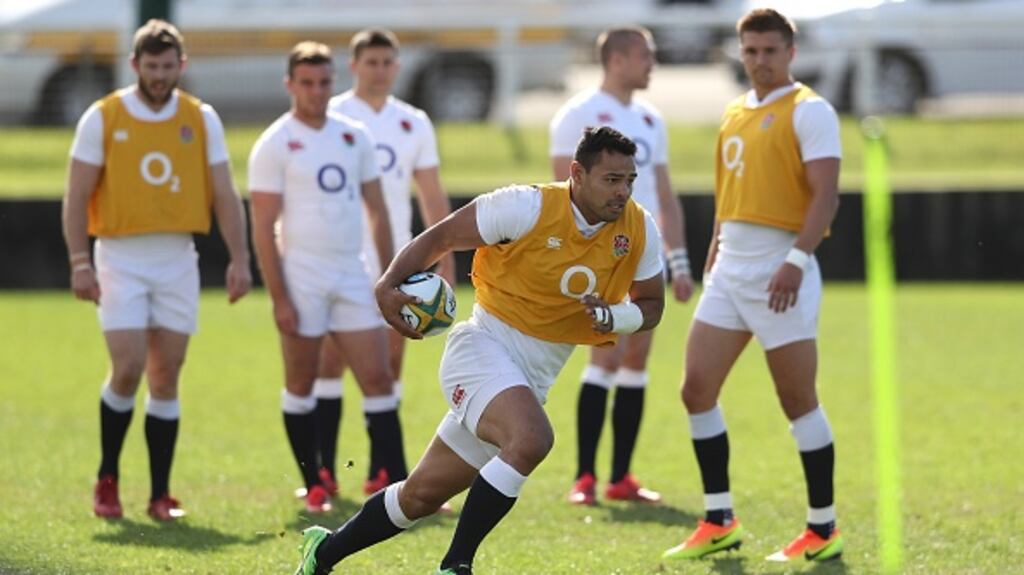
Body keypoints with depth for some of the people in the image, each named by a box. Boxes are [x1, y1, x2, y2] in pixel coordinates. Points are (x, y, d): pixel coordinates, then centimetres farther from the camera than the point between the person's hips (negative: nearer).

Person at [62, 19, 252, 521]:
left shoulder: (202, 119, 5)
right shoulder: (103, 118, -2)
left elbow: (224, 195, 6)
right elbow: (77, 196, -3)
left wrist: (239, 259, -3)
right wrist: (80, 262, -12)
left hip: (178, 261, 3)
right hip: (121, 258, -2)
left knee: (166, 377, 2)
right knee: (128, 370, -13)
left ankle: (160, 493, 8)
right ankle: (107, 478, 7)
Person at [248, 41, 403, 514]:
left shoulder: (354, 137, 9)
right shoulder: (274, 146, -6)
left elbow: (376, 210, 15)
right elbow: (263, 227, -9)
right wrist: (278, 297, -14)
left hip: (352, 277, 4)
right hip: (301, 277, -4)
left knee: (377, 378, -2)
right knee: (301, 384, 4)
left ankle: (399, 485, -2)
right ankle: (315, 486, 14)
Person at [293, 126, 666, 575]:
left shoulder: (639, 231, -2)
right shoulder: (529, 207, -16)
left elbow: (651, 303, 10)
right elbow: (441, 236, -7)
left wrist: (616, 317, -12)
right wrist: (388, 285, -20)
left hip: (534, 379, 6)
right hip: (486, 348, -6)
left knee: (423, 494, 11)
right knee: (531, 439, -35)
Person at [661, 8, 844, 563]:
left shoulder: (808, 111, -8)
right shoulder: (735, 113, 16)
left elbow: (826, 191, -17)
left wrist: (797, 259, -27)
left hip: (779, 269, -8)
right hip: (731, 269, 8)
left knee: (798, 401, -3)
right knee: (697, 388, 2)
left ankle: (822, 530, 7)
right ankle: (719, 522, 10)